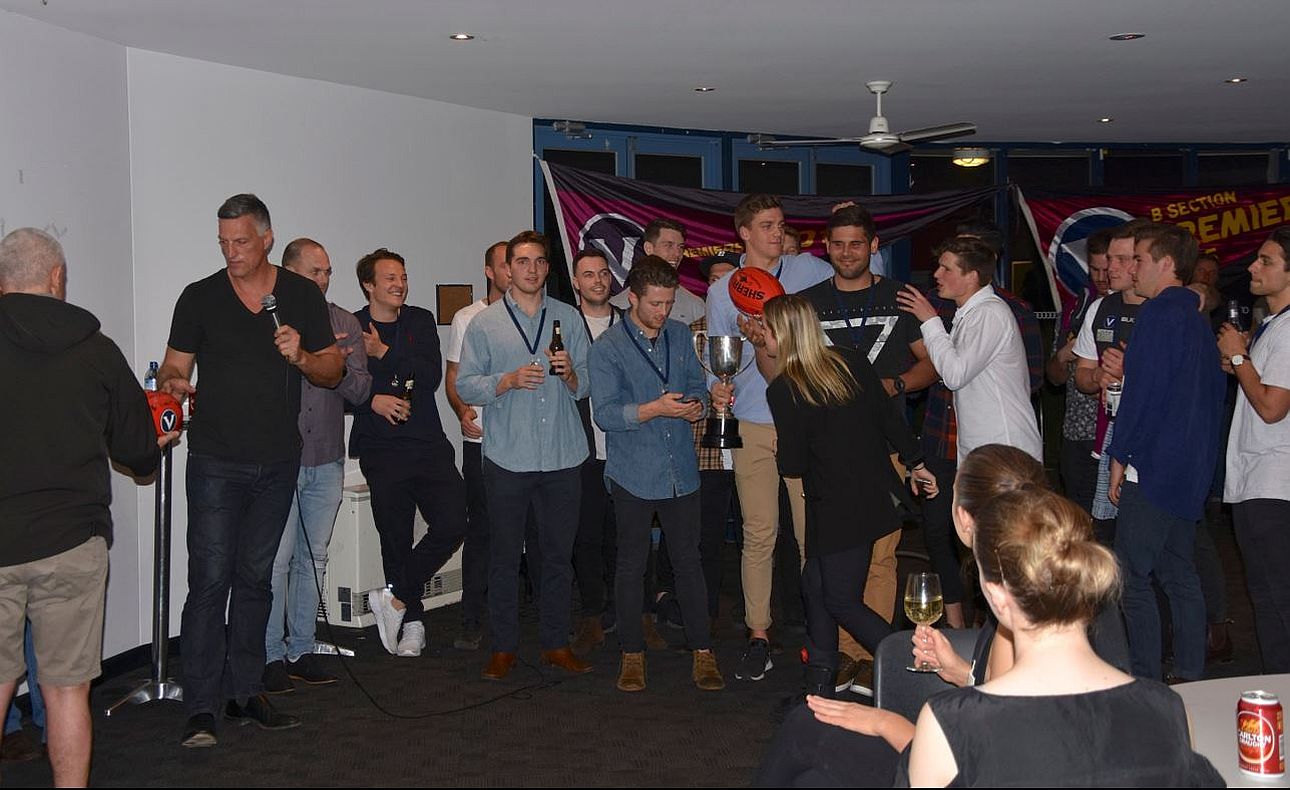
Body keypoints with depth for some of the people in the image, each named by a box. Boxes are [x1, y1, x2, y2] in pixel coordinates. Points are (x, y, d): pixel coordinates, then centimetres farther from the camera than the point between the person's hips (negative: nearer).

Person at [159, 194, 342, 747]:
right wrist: (172, 385, -21)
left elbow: (334, 371, 5)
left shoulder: (302, 296, 4)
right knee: (210, 581, -8)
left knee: (254, 578, 12)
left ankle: (244, 693, 22)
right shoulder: (200, 298, 0)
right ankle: (201, 708, -2)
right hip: (216, 462, -3)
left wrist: (301, 357, -15)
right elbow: (173, 369, 1)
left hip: (277, 463, 3)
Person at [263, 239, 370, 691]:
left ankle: (301, 650, 20)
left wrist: (337, 368, -14)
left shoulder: (344, 323, 9)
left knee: (313, 558, 11)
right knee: (276, 560, -4)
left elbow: (361, 390, 5)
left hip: (327, 462, 5)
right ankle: (271, 655, 7)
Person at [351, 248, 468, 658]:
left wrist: (385, 353, -10)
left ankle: (395, 597, 5)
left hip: (429, 444, 2)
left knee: (452, 525, -11)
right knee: (395, 538, 4)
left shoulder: (421, 321, 9)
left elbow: (432, 376, -5)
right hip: (382, 450, -2)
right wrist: (372, 400, -15)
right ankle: (412, 623, 18)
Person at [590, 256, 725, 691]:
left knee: (688, 560, 7)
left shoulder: (680, 335, 8)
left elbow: (698, 384, 17)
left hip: (680, 470, 4)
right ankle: (632, 653, 19)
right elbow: (604, 413, -13)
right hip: (634, 473, -3)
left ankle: (702, 652, 14)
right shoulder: (607, 347, -7)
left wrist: (696, 405, -5)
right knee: (631, 565, 8)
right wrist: (655, 409, -24)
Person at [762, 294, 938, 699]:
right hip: (878, 494, 8)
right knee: (815, 582, 15)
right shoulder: (852, 361, 2)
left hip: (837, 508, -8)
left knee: (841, 600, 3)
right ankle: (820, 684, 21)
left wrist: (780, 454, 12)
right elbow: (890, 417, 6)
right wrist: (916, 463, 17)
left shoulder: (783, 391, -15)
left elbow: (793, 465, -10)